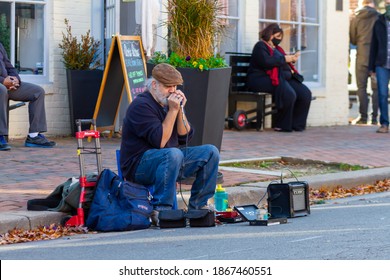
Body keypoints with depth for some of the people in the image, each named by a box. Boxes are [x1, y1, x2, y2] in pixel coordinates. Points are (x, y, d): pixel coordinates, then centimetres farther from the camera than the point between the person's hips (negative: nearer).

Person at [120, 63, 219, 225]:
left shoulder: (168, 103, 12)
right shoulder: (141, 105, -15)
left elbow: (185, 137, 7)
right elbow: (160, 141, -23)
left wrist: (180, 110, -6)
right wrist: (173, 111, -20)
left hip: (169, 159, 9)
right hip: (139, 166, -9)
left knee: (210, 152, -3)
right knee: (173, 154, -39)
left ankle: (197, 206, 1)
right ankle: (160, 210, -35)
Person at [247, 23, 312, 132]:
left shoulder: (276, 48, 28)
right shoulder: (260, 46, -1)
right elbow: (266, 62, -19)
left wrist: (292, 58, 5)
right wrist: (285, 59, -13)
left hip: (283, 77, 9)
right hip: (262, 78, -9)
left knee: (305, 93, -10)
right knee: (289, 94, -33)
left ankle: (297, 124, -5)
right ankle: (283, 126, -18)